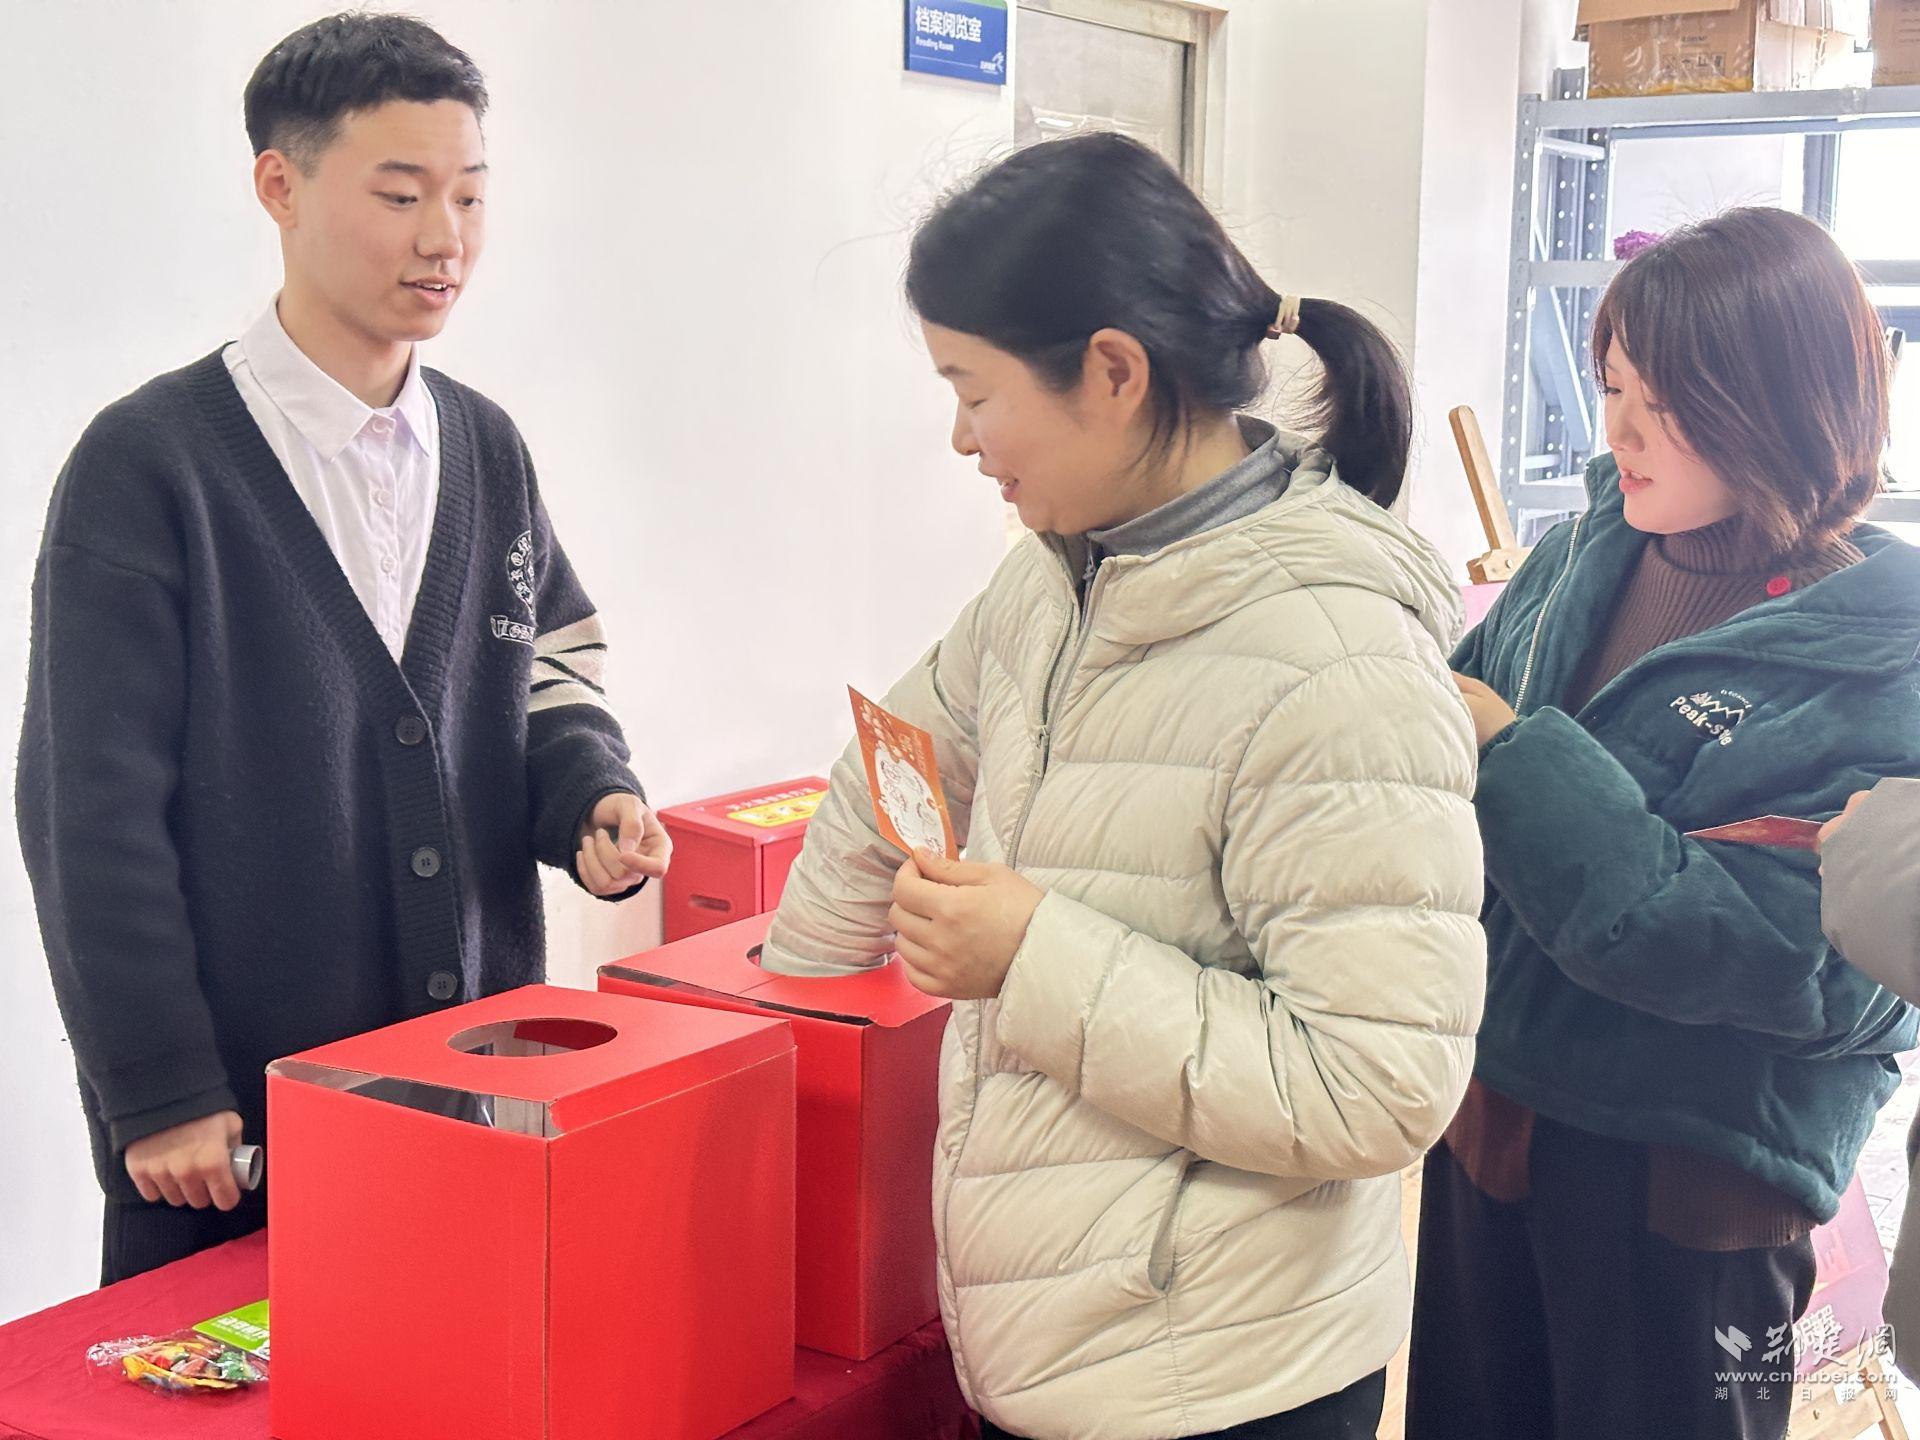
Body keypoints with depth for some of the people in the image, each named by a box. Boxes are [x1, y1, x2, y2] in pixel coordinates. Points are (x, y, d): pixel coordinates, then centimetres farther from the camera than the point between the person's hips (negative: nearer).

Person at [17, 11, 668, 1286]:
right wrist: (160, 1095, -12)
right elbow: (94, 809, -11)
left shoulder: (489, 450, 8)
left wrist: (595, 798, -8)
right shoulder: (148, 463, -9)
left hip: (483, 1079, 5)